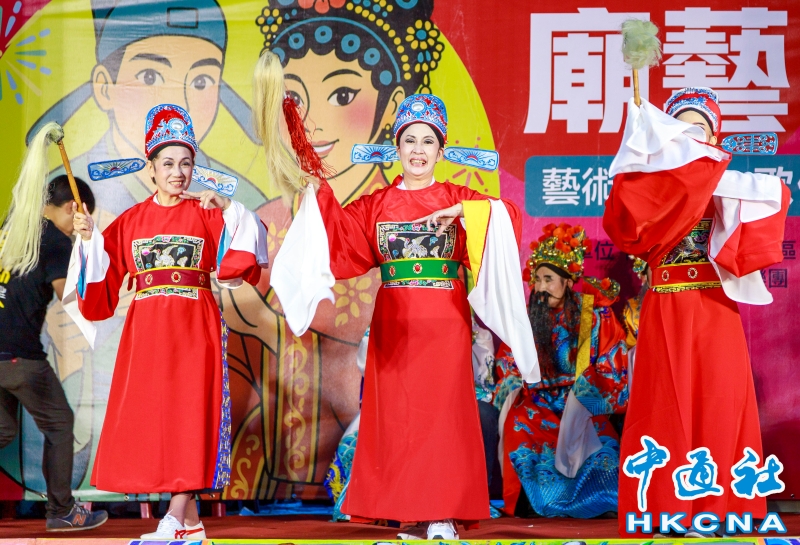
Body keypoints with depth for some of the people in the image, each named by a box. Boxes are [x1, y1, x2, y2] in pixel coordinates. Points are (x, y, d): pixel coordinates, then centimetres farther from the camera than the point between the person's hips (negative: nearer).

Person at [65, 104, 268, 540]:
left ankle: (173, 519, -8)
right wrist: (88, 238, -4)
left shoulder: (207, 214, 4)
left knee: (189, 415, -9)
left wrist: (229, 208, -14)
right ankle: (191, 525, 10)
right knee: (148, 417, 1)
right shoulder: (130, 221, 11)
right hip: (145, 330, 3)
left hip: (194, 328, -3)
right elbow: (102, 282, 7)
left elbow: (245, 262, -9)